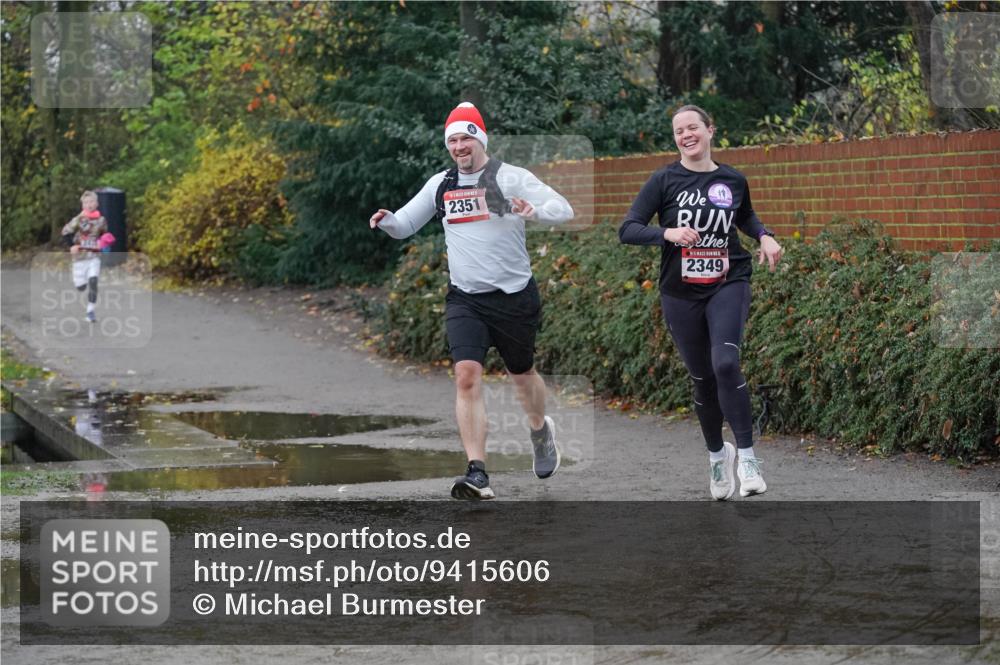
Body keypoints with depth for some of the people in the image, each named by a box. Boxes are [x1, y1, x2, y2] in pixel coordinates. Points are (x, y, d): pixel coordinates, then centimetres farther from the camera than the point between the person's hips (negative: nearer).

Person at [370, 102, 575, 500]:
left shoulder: (509, 178, -7)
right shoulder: (440, 185, 7)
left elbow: (563, 210, -13)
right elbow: (404, 225, 14)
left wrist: (534, 211, -34)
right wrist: (386, 221, -9)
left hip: (514, 298, -2)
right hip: (464, 299, 2)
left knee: (522, 376, 15)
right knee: (467, 375, -16)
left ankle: (540, 430, 50)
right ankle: (477, 475, -20)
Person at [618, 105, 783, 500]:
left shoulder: (733, 181, 4)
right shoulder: (665, 181, -3)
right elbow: (628, 231, -9)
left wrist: (764, 236, 6)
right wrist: (668, 233, -25)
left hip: (728, 285, 0)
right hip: (681, 293, 0)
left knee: (726, 363, -23)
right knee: (703, 379, 8)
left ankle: (746, 454, -17)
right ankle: (716, 454, 30)